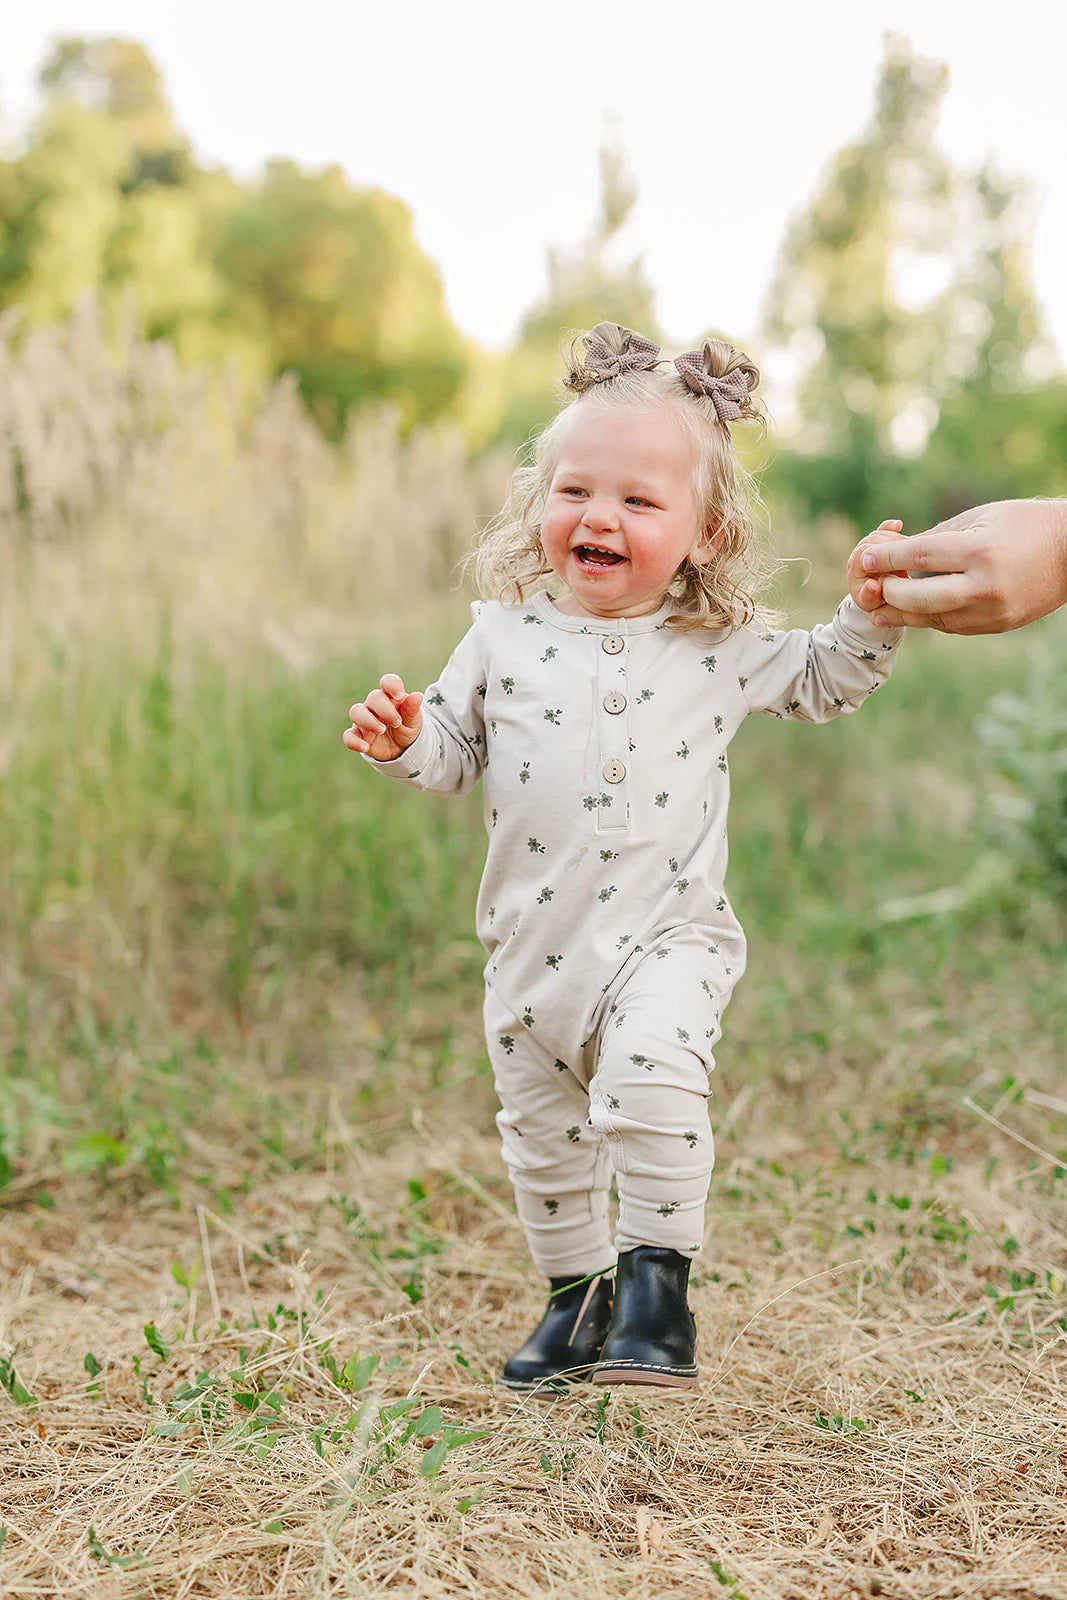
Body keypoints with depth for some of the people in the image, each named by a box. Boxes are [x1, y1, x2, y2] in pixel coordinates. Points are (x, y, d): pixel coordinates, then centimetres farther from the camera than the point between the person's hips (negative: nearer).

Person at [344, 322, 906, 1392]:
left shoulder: (721, 648, 0)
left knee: (651, 1080, -29)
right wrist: (404, 739, -13)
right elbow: (459, 746, 8)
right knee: (543, 1134, 13)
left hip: (668, 932, -3)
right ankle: (578, 1293, 35)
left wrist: (871, 613, -2)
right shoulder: (505, 636, 1)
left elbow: (819, 682, 14)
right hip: (534, 942, 3)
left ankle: (659, 1276, -11)